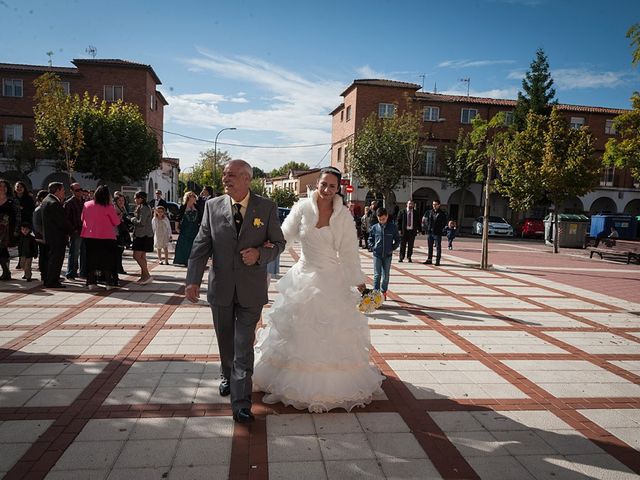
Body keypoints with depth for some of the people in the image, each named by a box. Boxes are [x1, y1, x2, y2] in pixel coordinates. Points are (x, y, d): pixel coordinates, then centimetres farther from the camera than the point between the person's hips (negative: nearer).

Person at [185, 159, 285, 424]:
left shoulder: (267, 207, -4)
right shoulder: (212, 206, 0)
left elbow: (278, 243, 2)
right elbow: (201, 245, -2)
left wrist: (259, 254, -19)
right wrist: (193, 280, -12)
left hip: (251, 290, -2)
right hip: (220, 287, 3)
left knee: (244, 347, 0)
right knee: (225, 341, 20)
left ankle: (241, 403, 8)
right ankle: (227, 376, 47)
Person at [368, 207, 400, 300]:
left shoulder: (393, 227, -2)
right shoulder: (374, 228, -1)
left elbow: (397, 239, 8)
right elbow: (370, 239, 13)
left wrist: (393, 248, -1)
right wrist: (372, 247, 0)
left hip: (388, 255, 0)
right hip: (377, 255, 0)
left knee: (386, 275, 9)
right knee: (377, 275, -3)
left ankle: (383, 292, 23)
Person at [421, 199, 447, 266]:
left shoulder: (442, 214, 0)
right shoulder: (428, 212, 9)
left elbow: (444, 223, 3)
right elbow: (424, 220, 14)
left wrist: (441, 229, -6)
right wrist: (425, 228, 6)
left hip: (437, 233, -4)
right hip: (429, 232, 4)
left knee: (438, 247, -1)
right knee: (429, 247, 10)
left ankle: (437, 261, 3)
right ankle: (429, 259, 18)